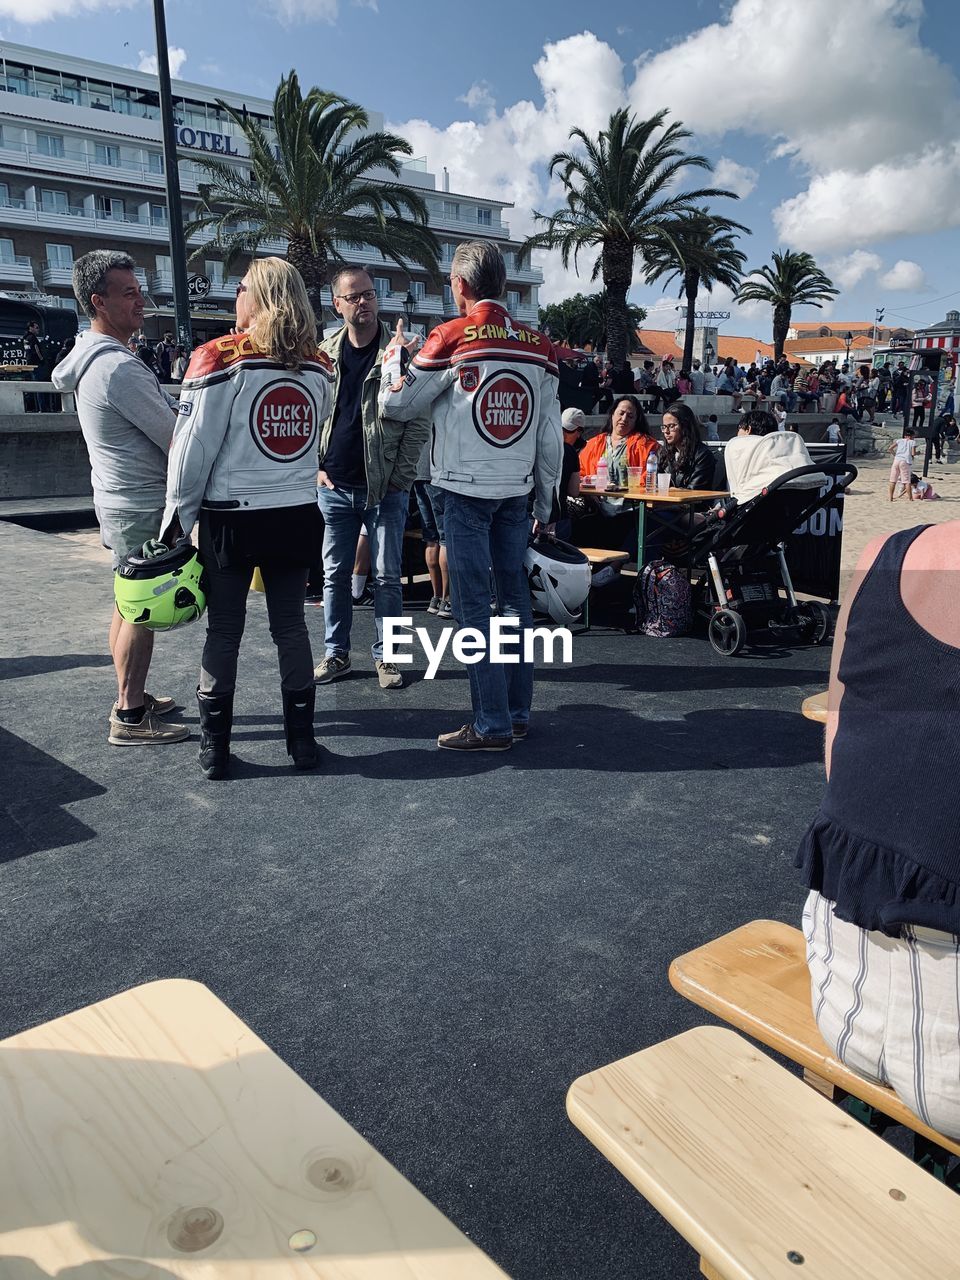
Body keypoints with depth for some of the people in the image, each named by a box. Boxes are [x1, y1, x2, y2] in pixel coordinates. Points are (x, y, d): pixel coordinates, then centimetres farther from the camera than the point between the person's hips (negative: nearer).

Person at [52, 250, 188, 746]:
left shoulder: (92, 358, 12)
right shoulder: (119, 367, -21)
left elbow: (167, 412, 13)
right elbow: (177, 440, -18)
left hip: (119, 500, 10)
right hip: (142, 508, -10)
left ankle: (131, 697, 29)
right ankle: (130, 718, 6)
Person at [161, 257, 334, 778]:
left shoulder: (220, 359, -12)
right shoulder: (318, 367, 2)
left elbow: (194, 447, -11)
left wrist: (177, 517, -3)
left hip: (231, 519, -3)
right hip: (298, 515, 4)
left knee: (223, 630, 7)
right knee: (290, 624, 12)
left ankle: (214, 746, 15)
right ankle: (301, 737, 18)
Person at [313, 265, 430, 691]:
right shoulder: (323, 354, 6)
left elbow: (419, 420, -6)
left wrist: (402, 476, -11)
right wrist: (317, 467, 1)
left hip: (386, 487, -3)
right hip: (335, 486, 3)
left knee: (387, 576, 4)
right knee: (335, 574, 10)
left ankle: (385, 655, 16)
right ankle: (336, 653, 22)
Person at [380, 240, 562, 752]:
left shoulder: (452, 337, -9)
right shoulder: (538, 345, 6)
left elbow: (396, 404, 0)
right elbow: (551, 437, 7)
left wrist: (396, 354, 18)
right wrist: (545, 503, 17)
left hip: (467, 489, -5)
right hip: (517, 491, 5)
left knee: (473, 606, -1)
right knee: (515, 598, 12)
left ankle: (492, 724, 3)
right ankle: (518, 712, 21)